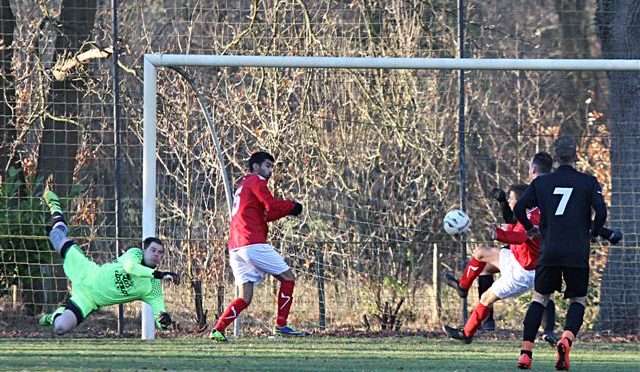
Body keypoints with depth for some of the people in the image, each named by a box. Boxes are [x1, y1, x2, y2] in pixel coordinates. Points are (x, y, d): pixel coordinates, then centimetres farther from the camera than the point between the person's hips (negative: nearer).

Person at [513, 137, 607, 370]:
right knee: (578, 300, 12)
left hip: (549, 252, 2)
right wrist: (594, 233, 12)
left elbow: (519, 208, 5)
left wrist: (530, 229, 23)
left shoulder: (541, 183, 8)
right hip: (578, 253, -2)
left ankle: (526, 352, 4)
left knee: (540, 299, 15)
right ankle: (566, 340, -18)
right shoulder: (588, 182, 2)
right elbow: (601, 211, -8)